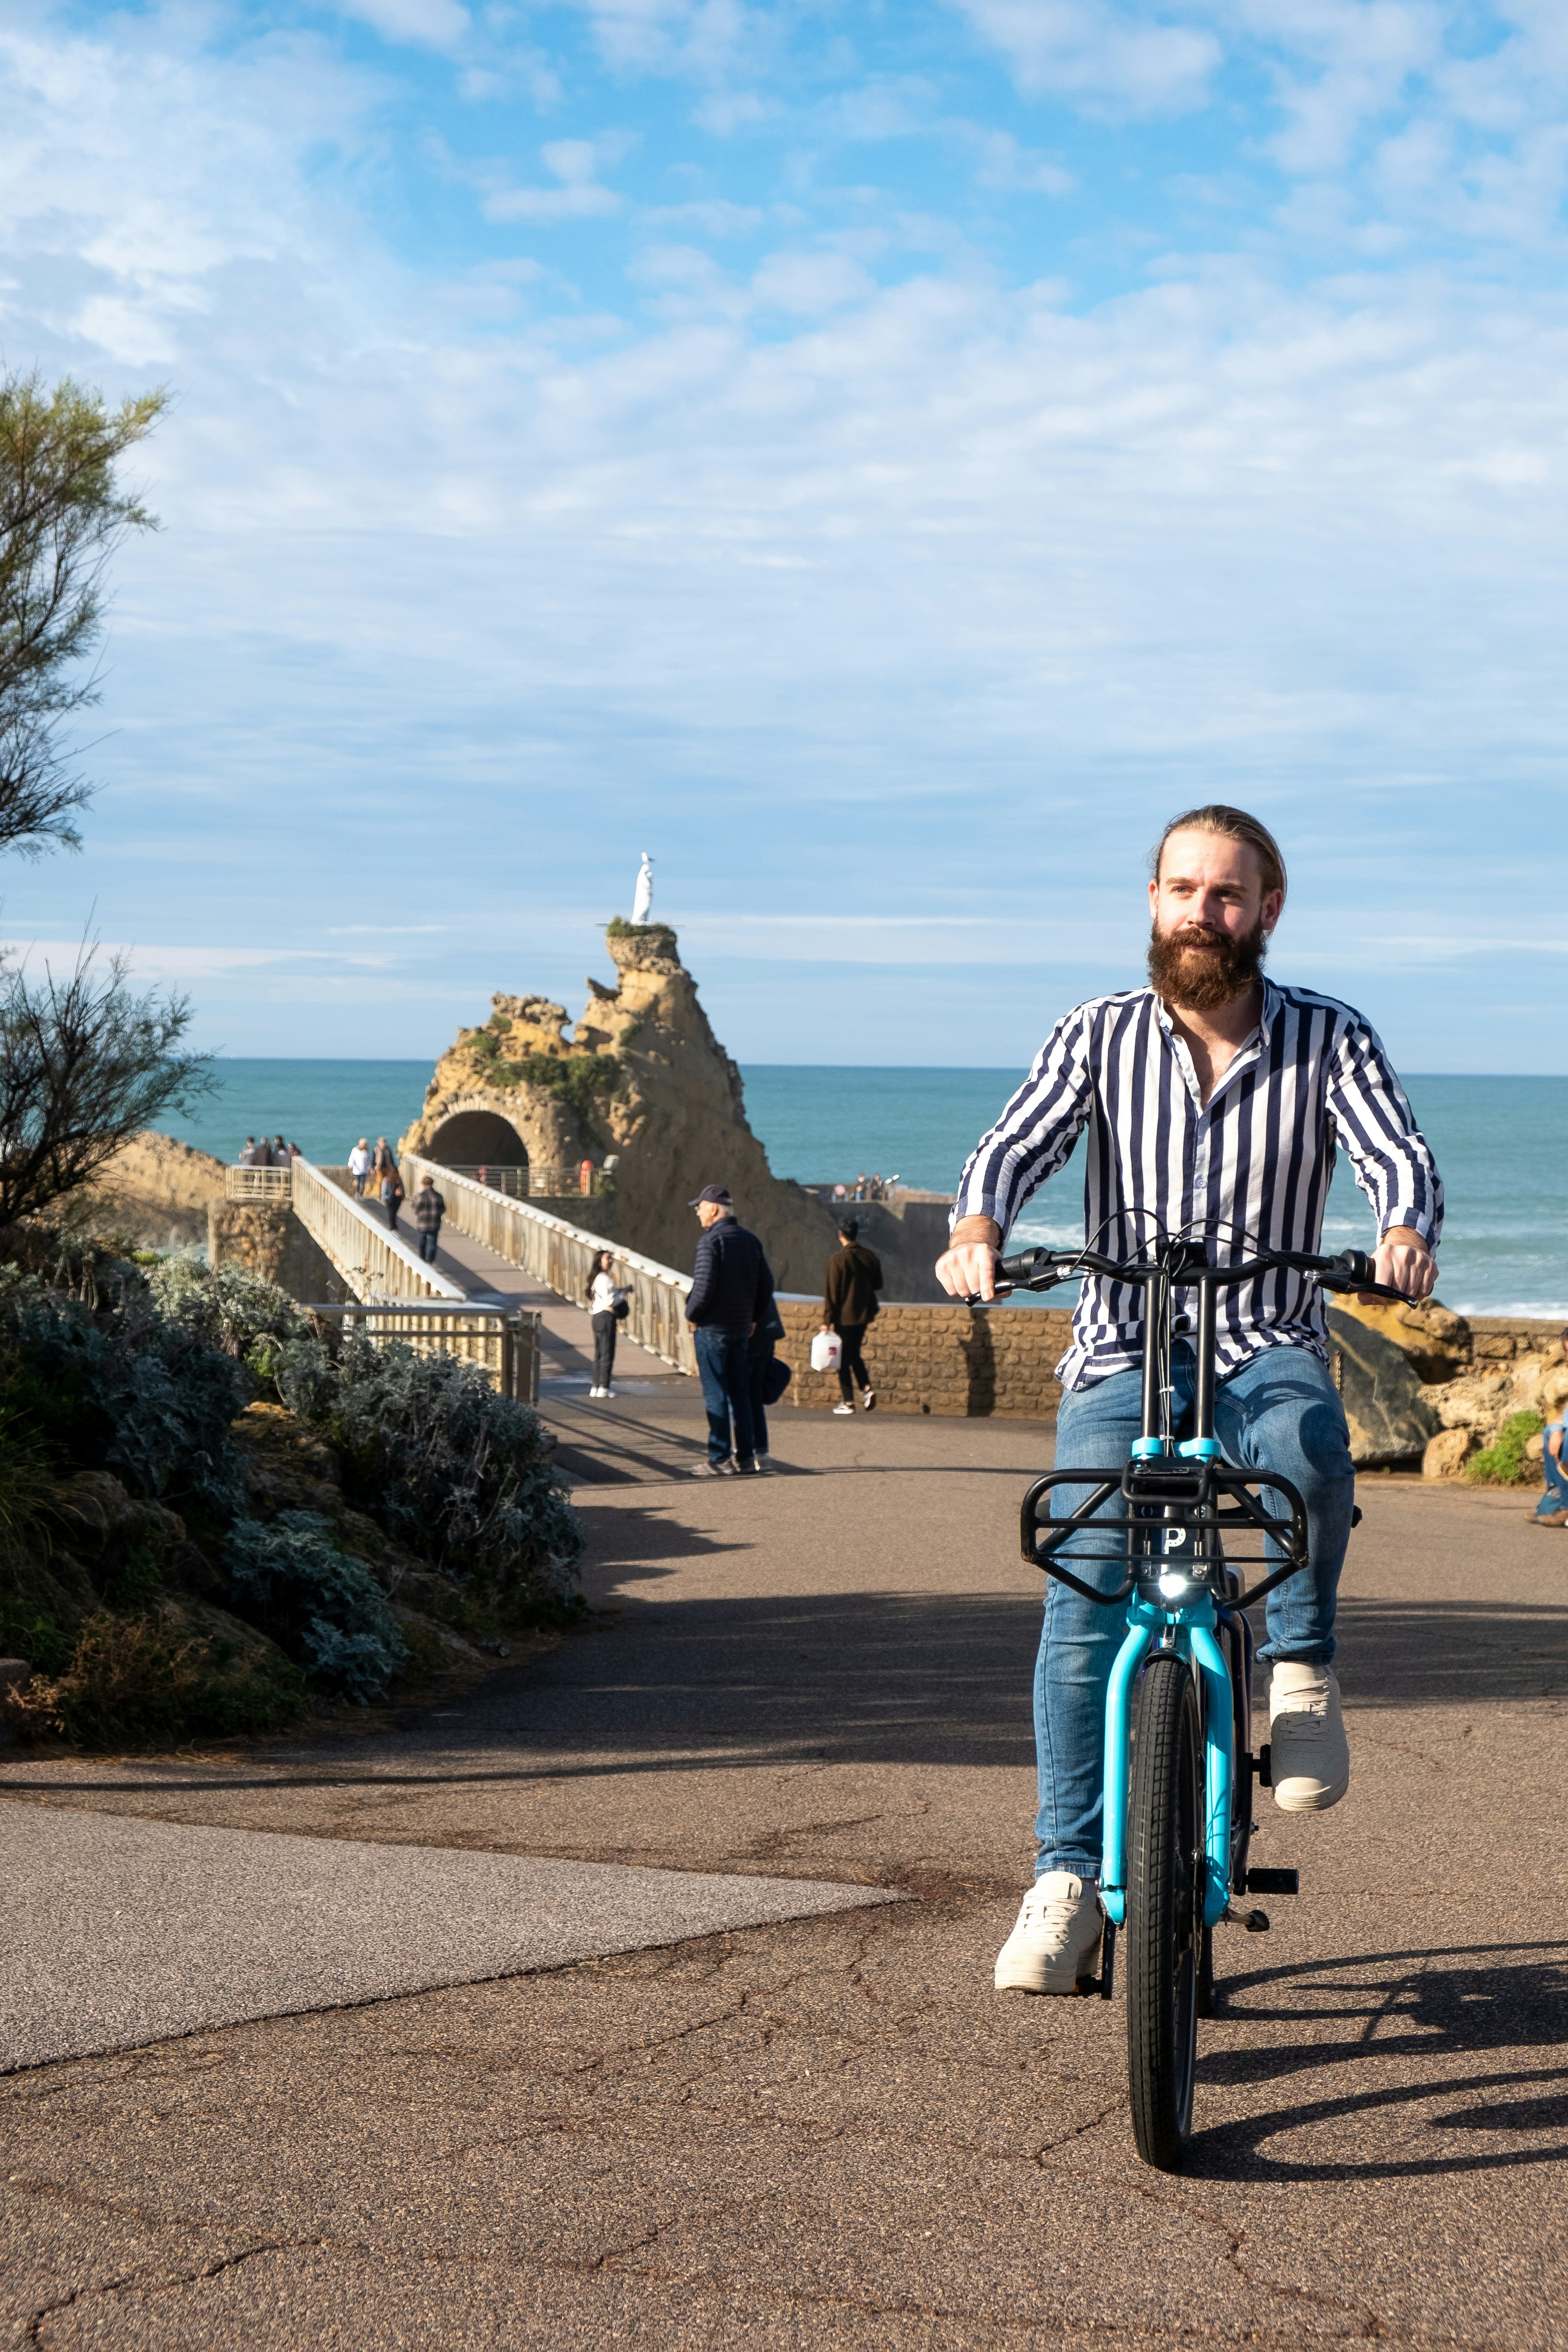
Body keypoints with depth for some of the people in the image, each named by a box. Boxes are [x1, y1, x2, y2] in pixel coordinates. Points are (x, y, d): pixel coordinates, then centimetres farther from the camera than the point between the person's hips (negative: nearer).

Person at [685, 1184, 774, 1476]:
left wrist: (691, 1315, -6)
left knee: (716, 1394, -2)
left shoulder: (711, 1240, -14)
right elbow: (766, 1285, 10)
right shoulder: (750, 1240, 9)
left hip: (712, 1329, -7)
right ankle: (747, 1457, 12)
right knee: (741, 1393, 12)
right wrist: (754, 1318, 17)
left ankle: (720, 1460, -2)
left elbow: (704, 1287, -21)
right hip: (742, 1330, 7)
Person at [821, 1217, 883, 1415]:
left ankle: (848, 1402, 4)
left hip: (845, 1315, -5)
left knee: (845, 1358, 3)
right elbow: (878, 1284, 12)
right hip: (864, 1313, 5)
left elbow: (831, 1293, -12)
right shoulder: (871, 1257, 1)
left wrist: (827, 1320, -7)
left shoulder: (838, 1259, -15)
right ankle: (868, 1387, 1)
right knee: (855, 1353, 19)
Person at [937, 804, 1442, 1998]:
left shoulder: (1330, 1039, 3)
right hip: (1122, 1358, 1)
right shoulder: (1097, 1036, 4)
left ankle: (1302, 1670, -10)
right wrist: (978, 1228, -31)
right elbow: (1020, 1143, -8)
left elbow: (1402, 1156, -9)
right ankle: (1071, 1878, -7)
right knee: (1083, 1604, -17)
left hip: (1270, 1350, -1)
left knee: (1307, 1451, -37)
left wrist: (1406, 1233, -33)